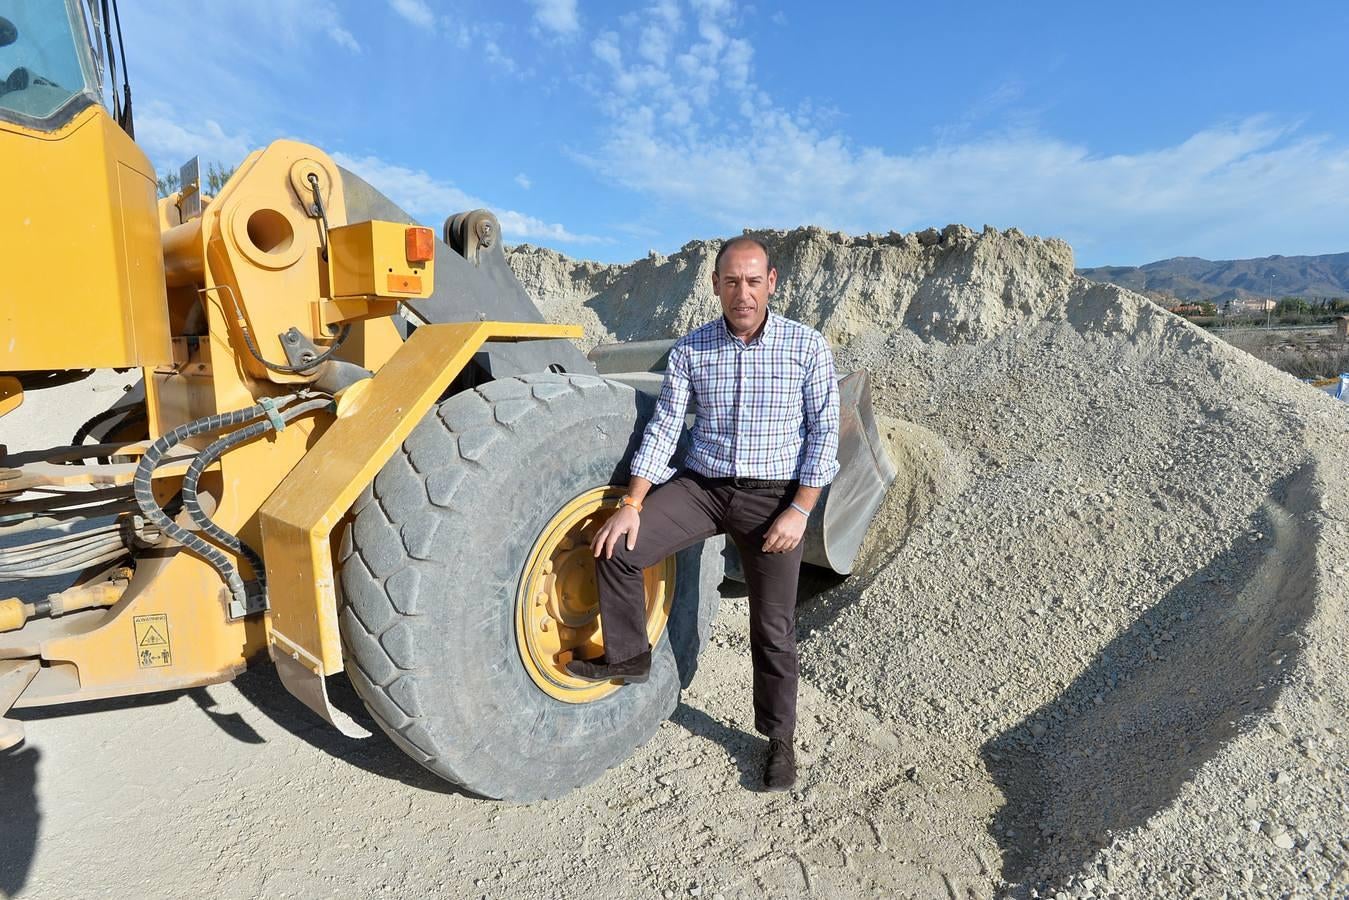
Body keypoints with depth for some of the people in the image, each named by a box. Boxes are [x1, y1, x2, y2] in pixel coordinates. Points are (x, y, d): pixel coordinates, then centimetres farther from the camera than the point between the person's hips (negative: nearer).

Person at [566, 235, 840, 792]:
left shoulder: (806, 346, -5)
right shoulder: (690, 350, 0)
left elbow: (823, 432, -4)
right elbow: (663, 428, -1)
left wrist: (799, 510, -12)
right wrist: (632, 505, -8)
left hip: (772, 496, -1)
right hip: (701, 485, 2)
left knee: (773, 628, 7)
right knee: (616, 550, -15)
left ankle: (779, 738, 30)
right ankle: (628, 658, 10)